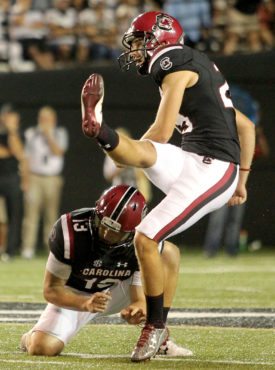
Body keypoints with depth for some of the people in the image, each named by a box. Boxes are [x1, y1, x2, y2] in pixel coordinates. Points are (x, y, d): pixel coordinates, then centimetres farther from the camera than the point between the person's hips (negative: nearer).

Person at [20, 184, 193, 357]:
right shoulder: (70, 231, -32)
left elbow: (139, 296, -22)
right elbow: (51, 289, -26)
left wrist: (137, 310, -48)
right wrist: (86, 304, -45)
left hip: (117, 291, 3)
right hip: (74, 297, -3)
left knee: (168, 252, -16)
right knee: (42, 348, -29)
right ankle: (33, 337, 13)